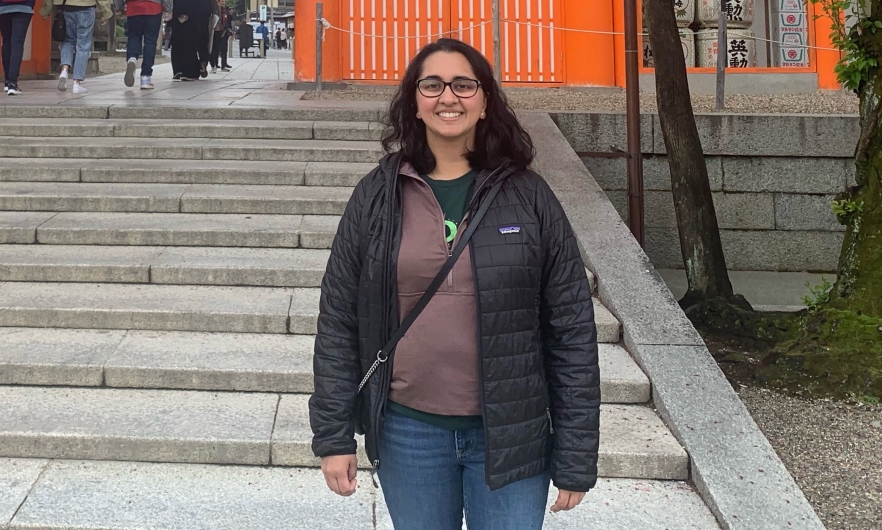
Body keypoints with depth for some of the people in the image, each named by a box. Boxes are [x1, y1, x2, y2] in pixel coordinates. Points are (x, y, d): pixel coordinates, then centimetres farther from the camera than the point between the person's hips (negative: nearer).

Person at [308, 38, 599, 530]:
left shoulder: (528, 196, -3)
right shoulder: (377, 196, 1)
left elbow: (572, 327, -2)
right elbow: (338, 321, 4)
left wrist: (576, 458, -4)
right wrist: (333, 435, 0)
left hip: (509, 433, -1)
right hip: (408, 432, 1)